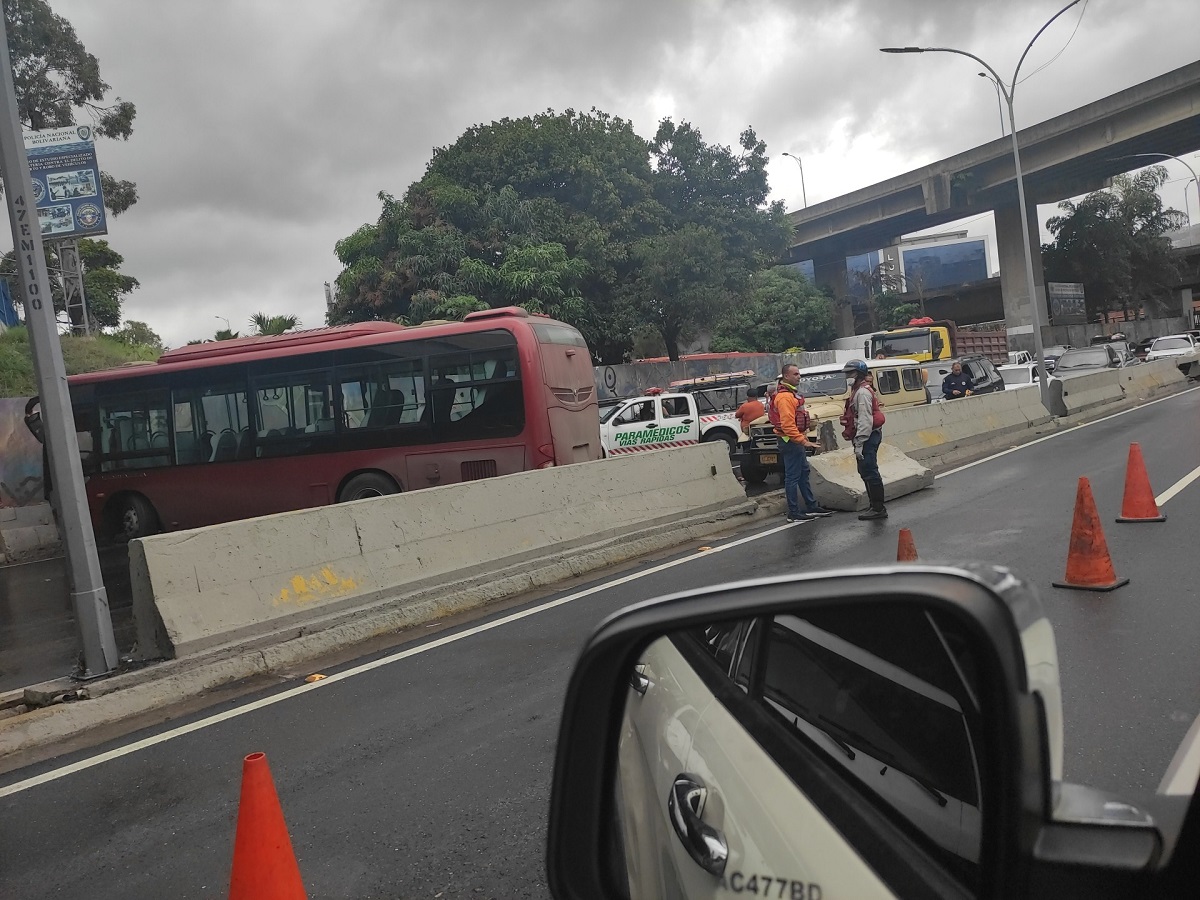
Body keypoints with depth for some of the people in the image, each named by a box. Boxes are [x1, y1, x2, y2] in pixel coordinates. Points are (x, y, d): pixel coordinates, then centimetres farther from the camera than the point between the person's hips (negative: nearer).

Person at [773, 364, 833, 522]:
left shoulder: (792, 393, 15)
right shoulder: (785, 397, -19)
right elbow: (787, 424, -27)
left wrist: (803, 437, 20)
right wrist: (802, 440, -25)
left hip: (796, 440, 11)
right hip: (790, 442, -11)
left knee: (804, 473, 16)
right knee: (792, 477, -5)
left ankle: (811, 507, 25)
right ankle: (793, 513, 2)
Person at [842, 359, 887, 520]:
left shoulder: (862, 392, -15)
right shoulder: (859, 390, 19)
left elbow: (865, 420, -22)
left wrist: (859, 444, -24)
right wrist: (858, 441, 22)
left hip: (867, 437, -11)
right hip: (870, 436, 11)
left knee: (869, 472, -8)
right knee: (866, 472, 15)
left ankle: (878, 509, -3)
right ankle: (876, 506, 22)